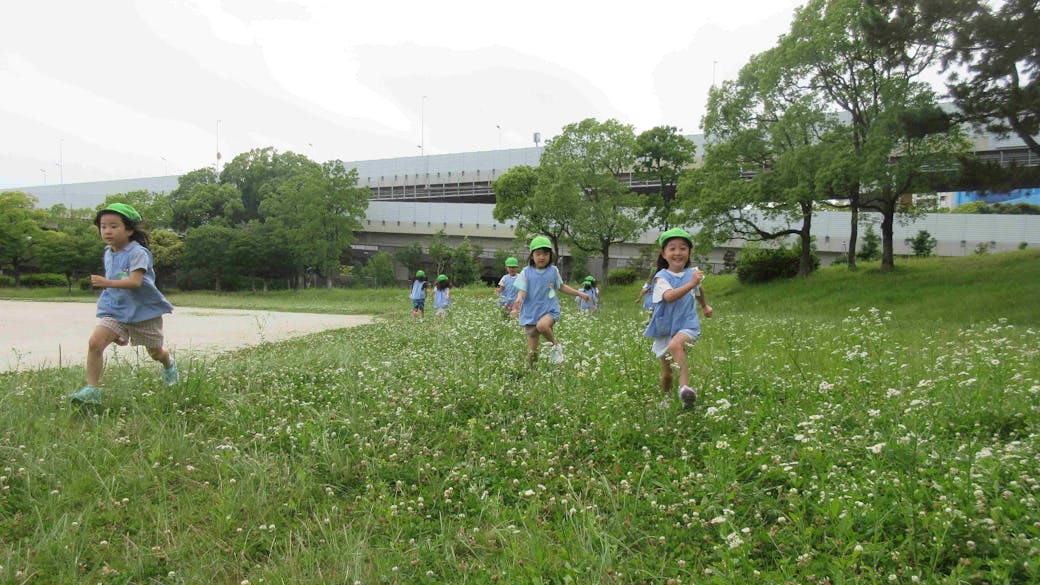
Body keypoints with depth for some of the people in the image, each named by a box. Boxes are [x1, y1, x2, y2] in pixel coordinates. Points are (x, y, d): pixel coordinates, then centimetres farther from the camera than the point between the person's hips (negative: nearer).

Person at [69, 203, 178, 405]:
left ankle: (169, 366, 49)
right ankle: (91, 390, -13)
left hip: (144, 309, -5)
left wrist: (108, 283, -39)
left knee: (155, 352, 13)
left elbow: (135, 282, -29)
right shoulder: (108, 254, 7)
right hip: (115, 310, 5)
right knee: (95, 342, -19)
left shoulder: (137, 252, -16)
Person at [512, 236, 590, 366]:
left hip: (550, 310, 0)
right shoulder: (526, 272, -2)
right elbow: (522, 291, -7)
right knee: (532, 353, 2)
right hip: (531, 313, 1)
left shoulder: (553, 271, 4)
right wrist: (518, 300, -30)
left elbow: (561, 287, 19)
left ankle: (555, 346, -8)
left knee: (542, 325, -36)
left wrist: (579, 294, 17)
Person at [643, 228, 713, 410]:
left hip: (687, 326, 0)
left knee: (675, 345, -36)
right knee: (666, 374, 10)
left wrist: (705, 306, 40)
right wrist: (691, 284, -40)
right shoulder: (662, 277, -10)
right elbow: (669, 296, -32)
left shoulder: (693, 273, 3)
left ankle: (685, 387, -44)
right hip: (665, 329, 0)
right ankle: (666, 400, 37)